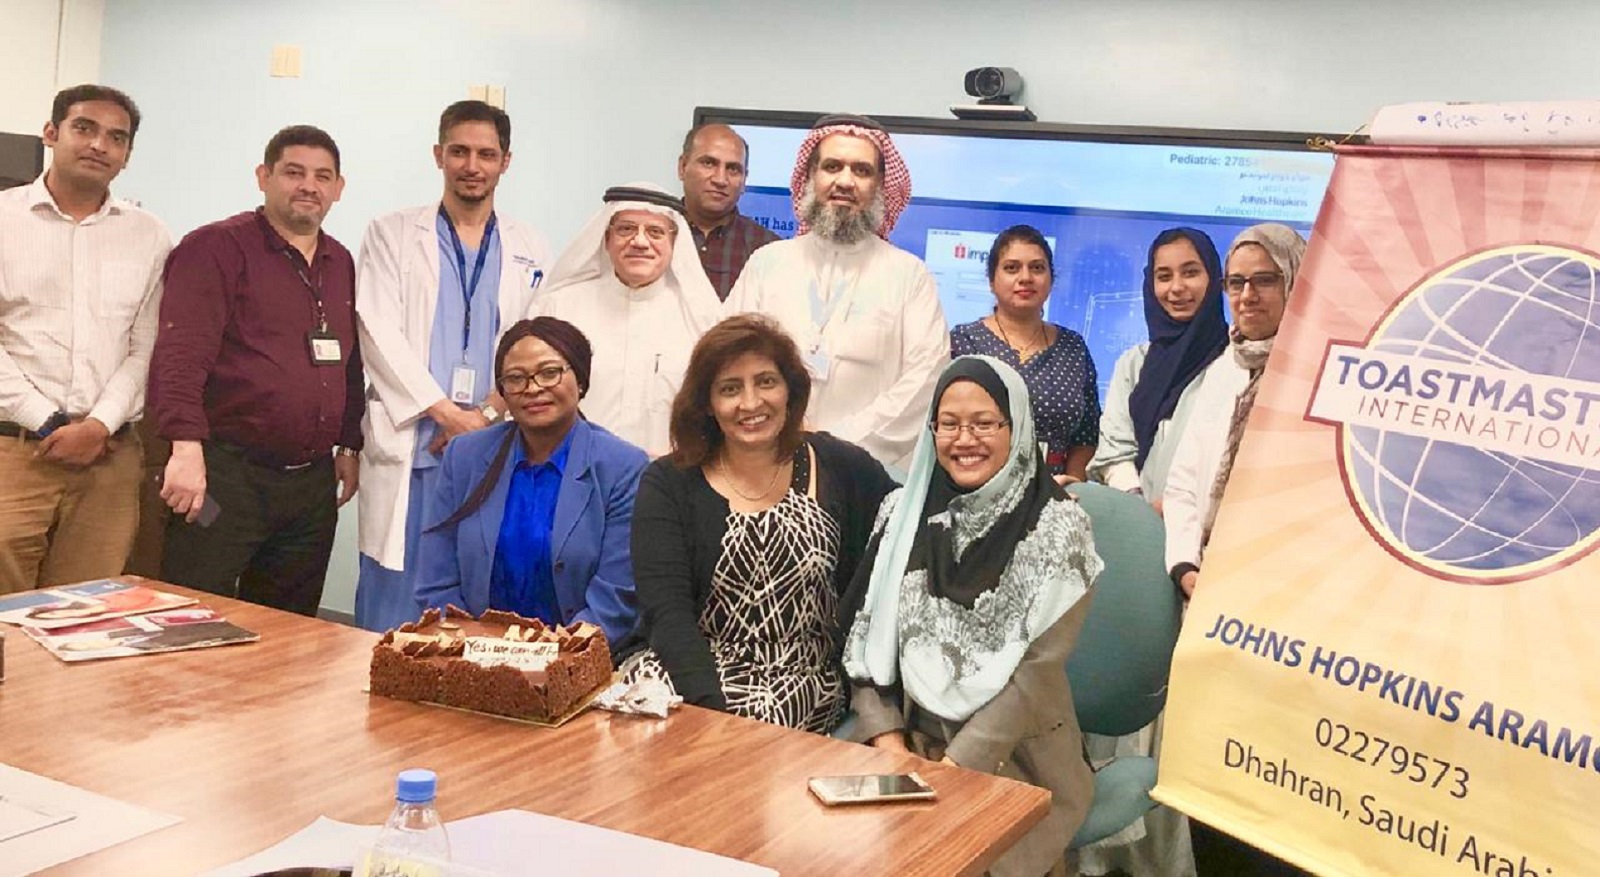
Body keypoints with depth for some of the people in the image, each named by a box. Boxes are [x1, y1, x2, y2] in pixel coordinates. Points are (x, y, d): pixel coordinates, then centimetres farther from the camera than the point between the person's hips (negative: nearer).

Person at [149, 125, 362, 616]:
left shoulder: (341, 264, 16)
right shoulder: (216, 248, -5)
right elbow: (181, 355, -15)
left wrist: (350, 446, 18)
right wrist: (187, 448, -25)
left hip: (313, 481, 6)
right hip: (227, 474, -6)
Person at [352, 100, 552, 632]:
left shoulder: (530, 253, 14)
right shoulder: (392, 235, 8)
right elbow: (379, 333, -2)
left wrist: (489, 415, -9)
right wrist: (448, 414, -11)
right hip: (409, 448, -2)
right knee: (392, 614, -1)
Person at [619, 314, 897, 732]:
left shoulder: (843, 470, 4)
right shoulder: (667, 485, 1)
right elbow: (666, 611, -8)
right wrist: (710, 706, -24)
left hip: (803, 685, 0)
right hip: (685, 669, 1)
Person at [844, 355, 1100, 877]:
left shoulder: (1056, 524, -7)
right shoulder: (903, 511, 4)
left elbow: (1036, 669, -12)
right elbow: (867, 636, 5)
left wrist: (953, 767, -17)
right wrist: (888, 740, -8)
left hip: (1012, 753, -3)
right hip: (909, 739, 3)